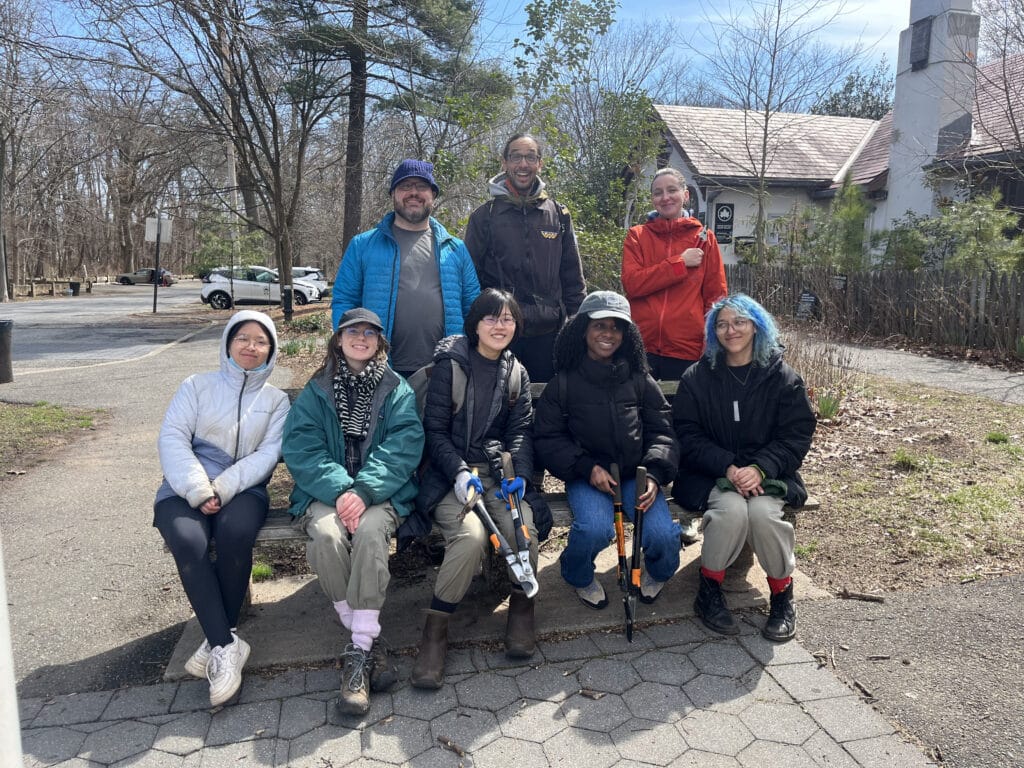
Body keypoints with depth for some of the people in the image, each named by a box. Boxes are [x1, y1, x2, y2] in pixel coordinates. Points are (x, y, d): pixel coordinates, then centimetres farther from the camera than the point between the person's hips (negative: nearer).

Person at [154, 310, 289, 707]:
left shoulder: (276, 399, 13)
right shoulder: (197, 386, 13)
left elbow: (268, 453, -1)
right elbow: (172, 438, 0)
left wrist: (223, 489, -17)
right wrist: (198, 490, -16)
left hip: (242, 489, 0)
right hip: (186, 489, 1)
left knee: (235, 533, -33)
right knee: (189, 542, -31)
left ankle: (217, 640, -15)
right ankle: (226, 644, -22)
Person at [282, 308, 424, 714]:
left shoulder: (398, 391, 8)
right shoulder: (316, 391, 11)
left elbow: (404, 446, -6)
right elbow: (301, 448, -2)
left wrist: (365, 490, -22)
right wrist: (339, 490, -20)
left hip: (383, 492, -1)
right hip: (326, 492, 1)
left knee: (370, 530, -33)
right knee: (326, 534, -30)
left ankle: (359, 650, -24)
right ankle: (368, 641, -15)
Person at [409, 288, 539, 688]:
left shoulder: (516, 373, 14)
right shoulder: (450, 365, 0)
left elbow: (521, 431, 9)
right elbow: (434, 430, -3)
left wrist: (520, 473, -9)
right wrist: (460, 473, -17)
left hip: (498, 471, 4)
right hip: (452, 473, -3)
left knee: (524, 531, -26)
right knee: (470, 537, -30)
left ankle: (522, 605, 1)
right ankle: (435, 632, -13)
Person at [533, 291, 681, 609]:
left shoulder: (640, 380, 7)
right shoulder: (564, 383, 1)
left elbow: (661, 431, 6)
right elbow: (548, 439, -1)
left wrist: (655, 475, -12)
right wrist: (587, 468, -15)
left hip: (636, 473, 2)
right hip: (587, 475, -2)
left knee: (664, 535, -21)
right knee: (595, 529, -30)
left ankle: (657, 573, 18)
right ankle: (579, 577, 6)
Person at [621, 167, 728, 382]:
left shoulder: (704, 237, 7)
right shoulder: (637, 235, 6)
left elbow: (716, 296, 5)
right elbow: (631, 284, -8)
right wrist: (680, 262, -11)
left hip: (687, 349, 0)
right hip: (641, 348, 0)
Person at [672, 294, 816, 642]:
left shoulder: (782, 378, 4)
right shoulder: (697, 378, 3)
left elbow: (797, 436, -1)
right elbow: (687, 436, -3)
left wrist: (760, 469, -19)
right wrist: (728, 467, -19)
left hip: (766, 473, 1)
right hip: (711, 474, 0)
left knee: (763, 512, -30)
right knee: (732, 508, -31)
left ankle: (782, 593, -4)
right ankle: (709, 590, -9)